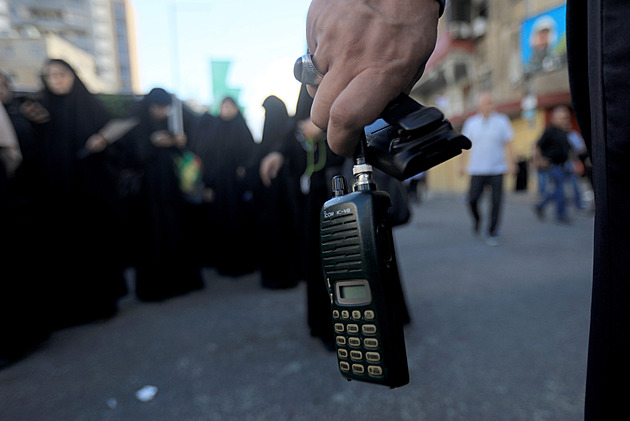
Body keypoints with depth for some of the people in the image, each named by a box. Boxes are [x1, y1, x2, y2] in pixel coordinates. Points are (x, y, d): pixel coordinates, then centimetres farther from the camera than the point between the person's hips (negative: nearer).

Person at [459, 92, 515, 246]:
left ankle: (491, 233, 9)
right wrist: (461, 164, 6)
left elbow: (507, 144, 4)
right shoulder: (471, 122, 6)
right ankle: (477, 220, 27)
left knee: (496, 202, -3)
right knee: (472, 199, -5)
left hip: (497, 170, 0)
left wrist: (510, 163, -4)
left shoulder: (502, 121, 3)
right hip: (477, 170, 1)